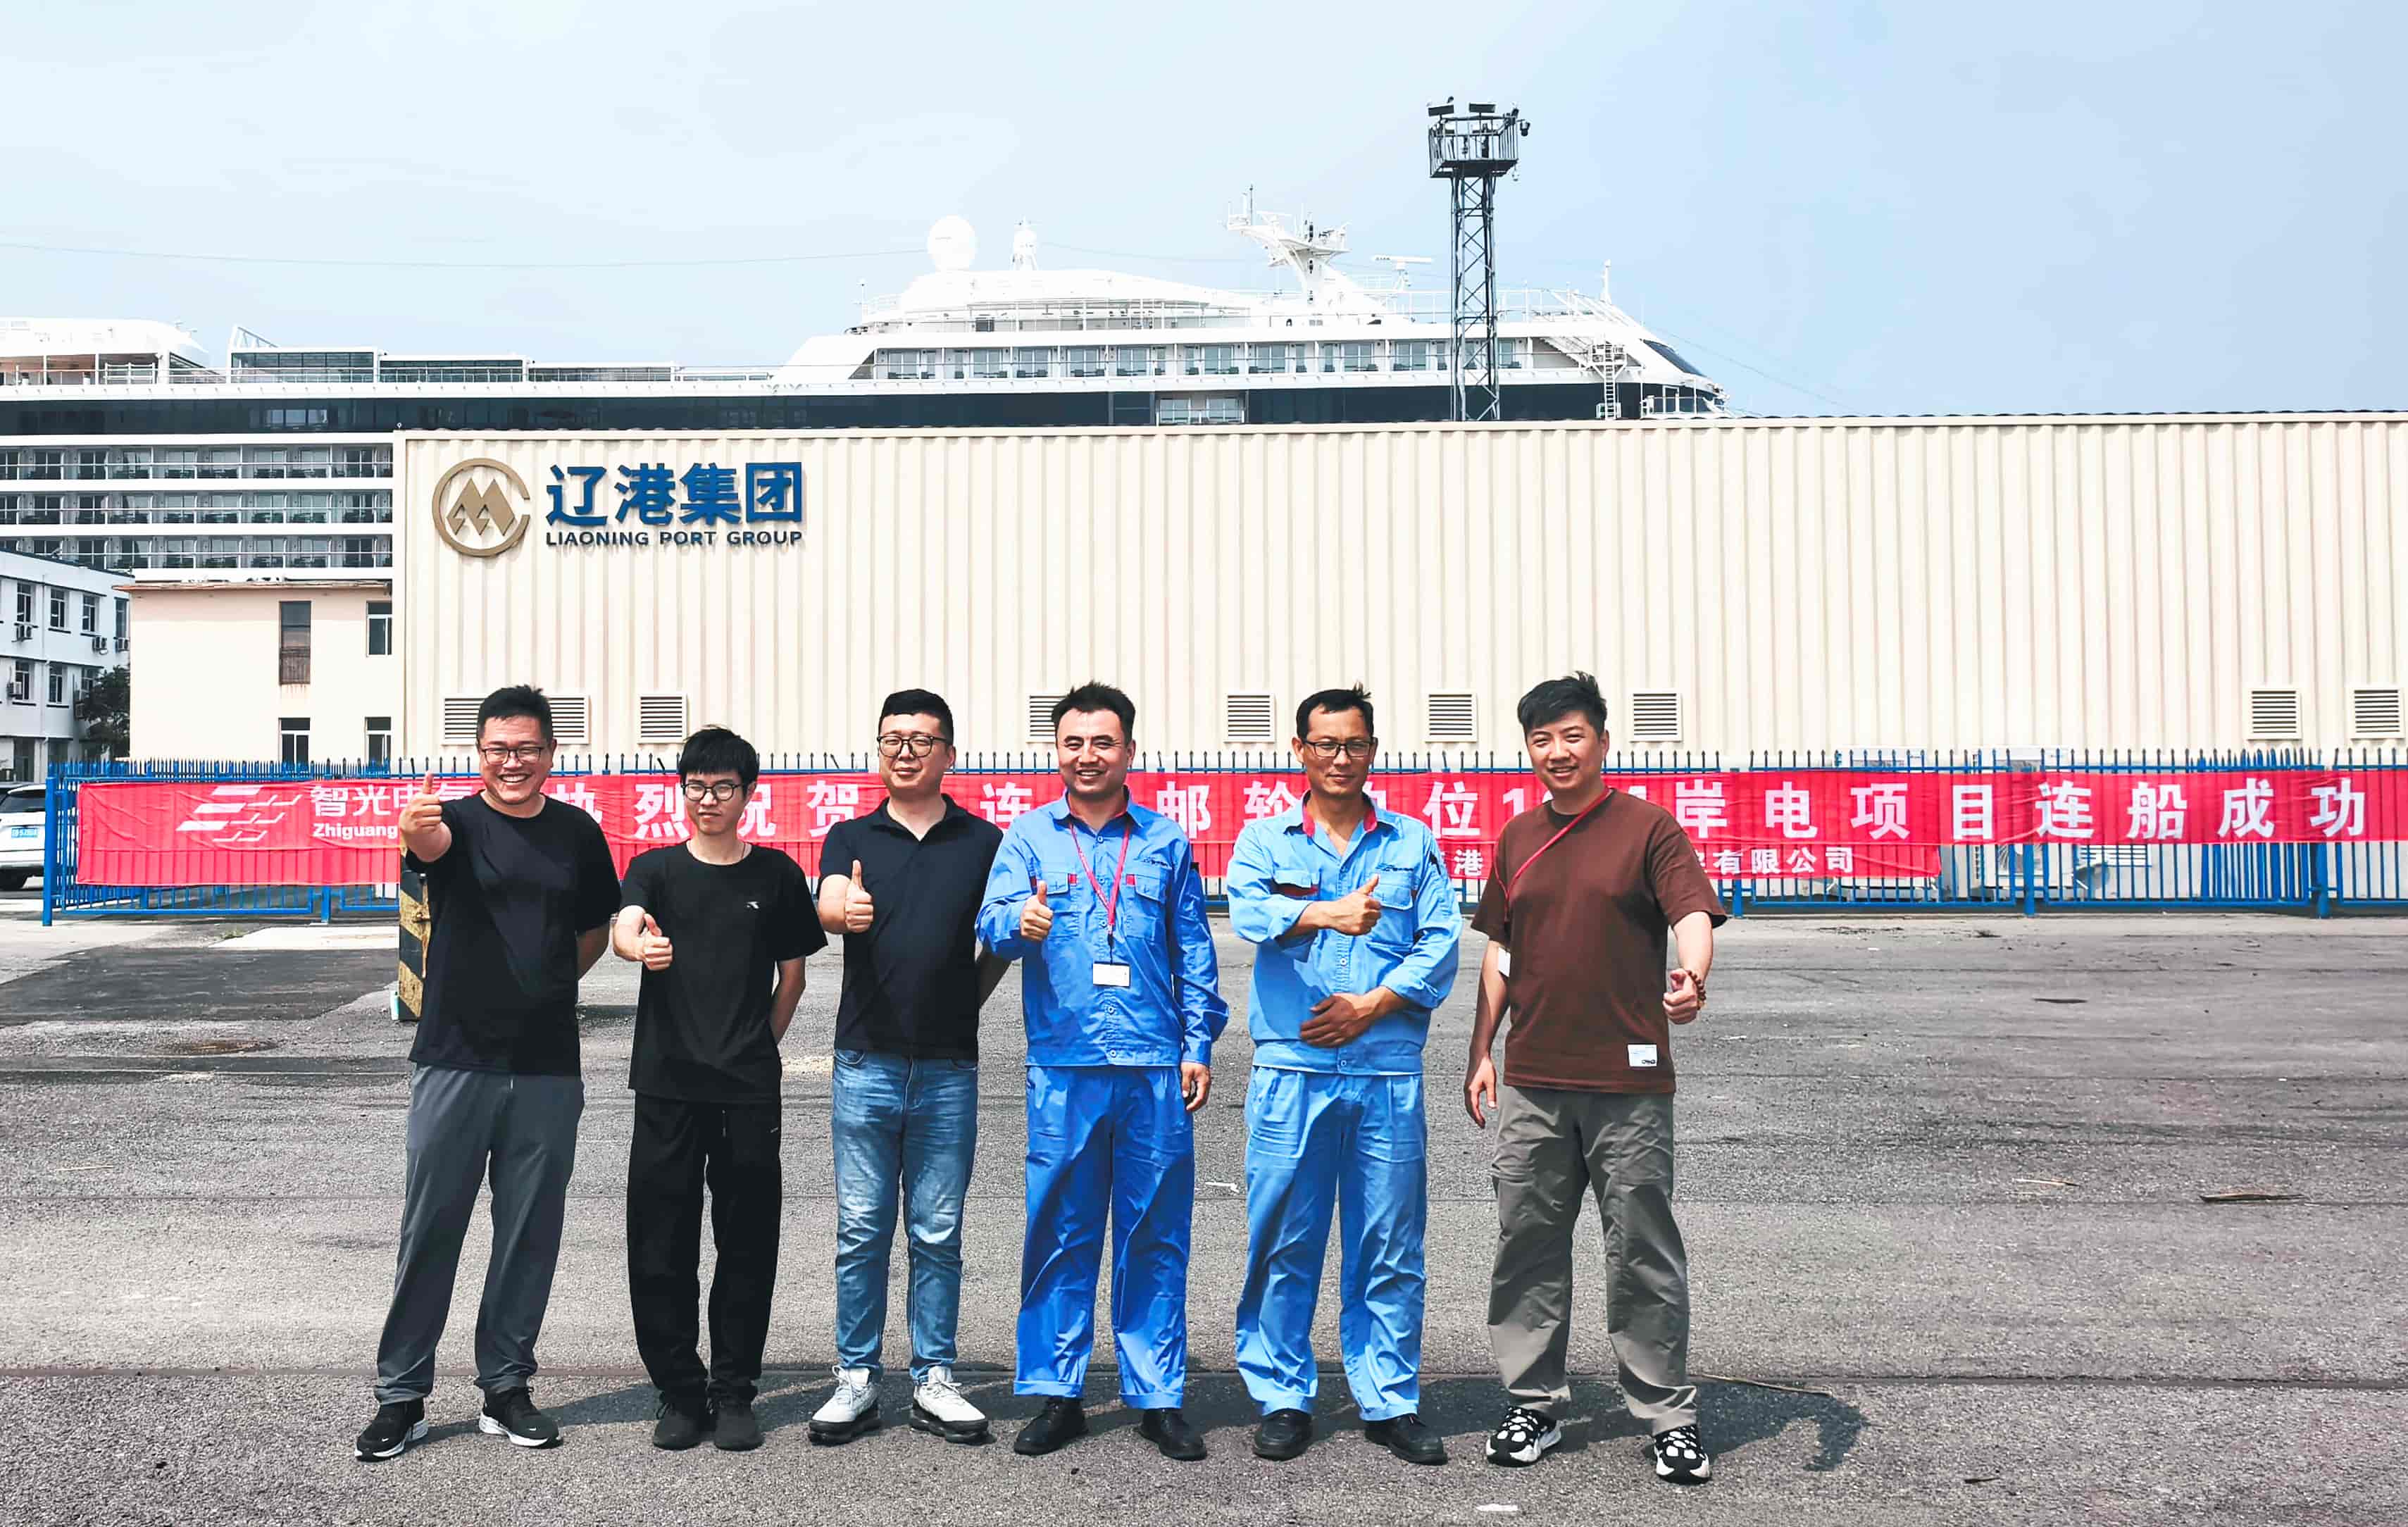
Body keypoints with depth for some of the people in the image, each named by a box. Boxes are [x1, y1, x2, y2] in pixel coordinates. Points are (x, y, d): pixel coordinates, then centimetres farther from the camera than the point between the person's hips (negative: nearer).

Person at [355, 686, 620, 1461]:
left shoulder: (578, 832, 7)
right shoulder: (458, 821, -3)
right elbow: (432, 845, -28)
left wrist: (546, 987, 8)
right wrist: (416, 828, -51)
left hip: (548, 1068, 3)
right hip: (456, 1058, -3)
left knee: (530, 1232, 9)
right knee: (430, 1230, 4)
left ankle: (506, 1388, 23)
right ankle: (402, 1396, 16)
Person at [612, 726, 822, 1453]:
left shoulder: (776, 873, 7)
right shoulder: (656, 869, 5)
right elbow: (622, 928, -16)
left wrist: (760, 1047, 6)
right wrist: (641, 945, -38)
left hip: (750, 1091, 0)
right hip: (667, 1086, 0)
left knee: (747, 1248, 4)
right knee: (661, 1250, 2)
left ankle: (733, 1394, 16)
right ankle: (679, 1394, 16)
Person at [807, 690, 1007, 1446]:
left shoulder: (984, 841, 7)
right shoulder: (851, 837, 6)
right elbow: (828, 904, -15)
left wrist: (966, 1001, 3)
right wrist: (845, 910, -37)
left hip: (948, 1067, 0)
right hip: (866, 1063, 0)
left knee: (938, 1234, 7)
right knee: (861, 1231, 4)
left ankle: (934, 1381, 17)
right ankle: (855, 1381, 15)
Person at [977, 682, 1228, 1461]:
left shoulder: (1166, 840, 11)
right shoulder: (1028, 835, 8)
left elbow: (1194, 952, 13)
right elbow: (992, 922, -6)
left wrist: (1199, 1045, 6)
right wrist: (1021, 922, -29)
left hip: (1155, 1069, 1)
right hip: (1063, 1067, 0)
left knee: (1155, 1235, 5)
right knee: (1059, 1234, 3)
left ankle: (1158, 1397, 16)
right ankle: (1057, 1396, 15)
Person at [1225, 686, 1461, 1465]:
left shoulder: (1412, 843, 13)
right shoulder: (1265, 838, 9)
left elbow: (1442, 939, 3)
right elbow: (1247, 910, -11)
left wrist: (1373, 1004, -10)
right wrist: (1326, 913, -30)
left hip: (1389, 1072, 1)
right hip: (1292, 1071, -1)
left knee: (1391, 1246, 5)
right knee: (1283, 1240, 2)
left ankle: (1390, 1402, 17)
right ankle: (1282, 1398, 16)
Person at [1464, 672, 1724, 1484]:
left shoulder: (1647, 827, -3)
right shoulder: (1518, 838, 12)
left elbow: (1695, 915, -15)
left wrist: (1691, 977, -36)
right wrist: (1481, 1053, 13)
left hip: (1627, 1081, -4)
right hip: (1532, 1081, 5)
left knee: (1643, 1249, 2)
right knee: (1528, 1243, 9)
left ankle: (1668, 1415, 14)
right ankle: (1535, 1403, 22)